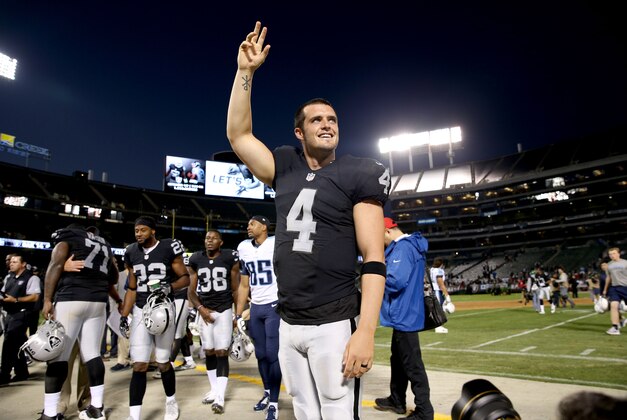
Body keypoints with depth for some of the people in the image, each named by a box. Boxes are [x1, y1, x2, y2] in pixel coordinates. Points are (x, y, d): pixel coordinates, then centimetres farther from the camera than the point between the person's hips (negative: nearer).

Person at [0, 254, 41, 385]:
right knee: (16, 344, 13)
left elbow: (35, 297, -16)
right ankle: (21, 373, 23)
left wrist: (15, 300, -21)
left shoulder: (31, 278, -10)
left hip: (21, 314, -8)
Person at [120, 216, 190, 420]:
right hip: (140, 311, 3)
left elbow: (185, 278, -3)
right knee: (139, 365, -3)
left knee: (163, 363, 9)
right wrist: (124, 316, 7)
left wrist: (170, 287, -22)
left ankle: (171, 402, 34)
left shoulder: (169, 249, -8)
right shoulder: (132, 253, 6)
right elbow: (132, 289, 13)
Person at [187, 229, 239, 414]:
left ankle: (220, 397, -2)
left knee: (221, 352, -6)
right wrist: (200, 308, -10)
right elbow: (191, 290, 6)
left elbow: (235, 289, 0)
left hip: (224, 310, -3)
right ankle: (214, 389, 25)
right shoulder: (196, 260, 1)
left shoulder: (230, 258, -6)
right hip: (205, 310, 3)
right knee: (209, 352, 10)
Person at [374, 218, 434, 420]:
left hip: (404, 316, -11)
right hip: (404, 314, 11)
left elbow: (396, 281, -27)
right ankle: (397, 401, 34)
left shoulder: (402, 247, -18)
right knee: (398, 359, 21)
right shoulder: (411, 245, 14)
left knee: (412, 365, -1)